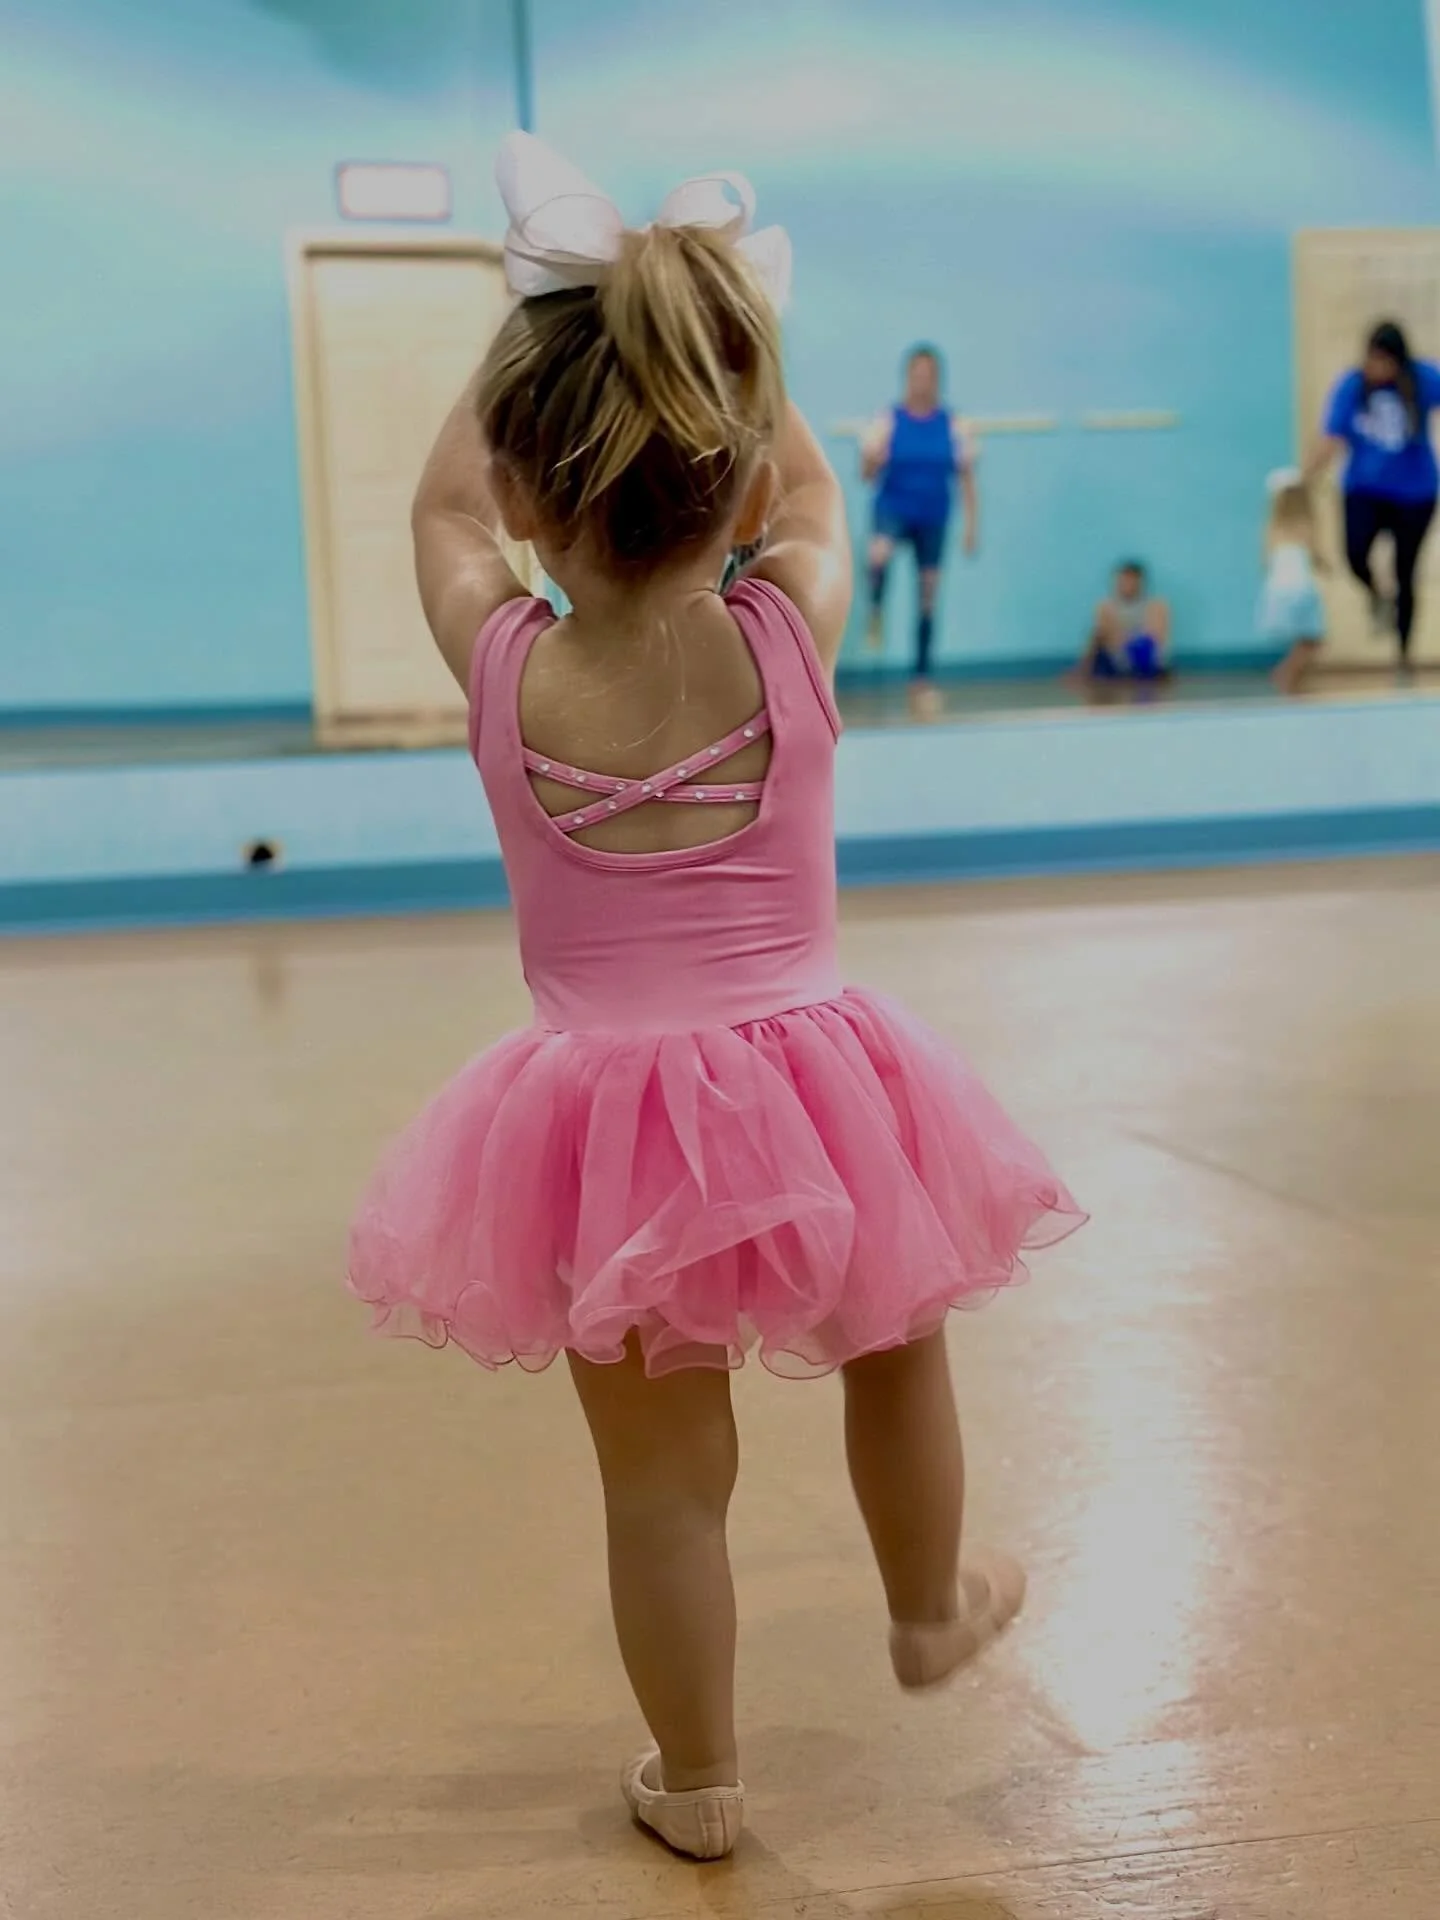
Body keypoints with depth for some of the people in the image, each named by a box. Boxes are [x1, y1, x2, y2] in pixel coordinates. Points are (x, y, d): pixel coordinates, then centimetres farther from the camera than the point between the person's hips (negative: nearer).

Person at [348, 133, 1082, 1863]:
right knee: (897, 1345, 29)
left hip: (598, 1119, 0)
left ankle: (697, 1785, 32)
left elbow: (445, 508, 10)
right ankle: (931, 1609, 52)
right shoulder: (793, 638, -12)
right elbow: (813, 491, 11)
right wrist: (721, 333, 18)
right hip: (812, 1094, 1)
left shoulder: (503, 670, -12)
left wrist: (530, 324, 15)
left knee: (661, 1480, 13)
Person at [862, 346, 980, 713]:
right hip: (894, 508, -2)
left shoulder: (952, 426, 1)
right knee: (879, 554, -37)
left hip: (933, 517, 2)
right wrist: (872, 460, -24)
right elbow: (868, 473, -1)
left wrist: (972, 525, -1)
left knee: (929, 596, 6)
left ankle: (922, 679, 14)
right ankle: (875, 616, -12)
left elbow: (967, 479, 4)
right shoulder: (889, 421, -2)